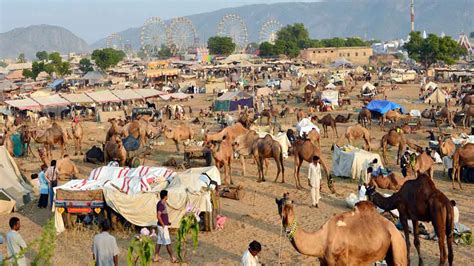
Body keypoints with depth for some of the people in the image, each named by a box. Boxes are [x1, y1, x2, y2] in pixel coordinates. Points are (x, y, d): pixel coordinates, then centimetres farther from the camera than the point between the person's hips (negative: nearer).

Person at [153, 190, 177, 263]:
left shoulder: (162, 203, 10)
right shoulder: (161, 204, -20)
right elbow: (158, 216, -25)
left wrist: (167, 221, 12)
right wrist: (163, 225, -18)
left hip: (163, 226, 9)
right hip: (163, 226, -9)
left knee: (159, 242, 12)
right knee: (167, 242, -2)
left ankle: (155, 257, 15)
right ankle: (172, 258, 5)